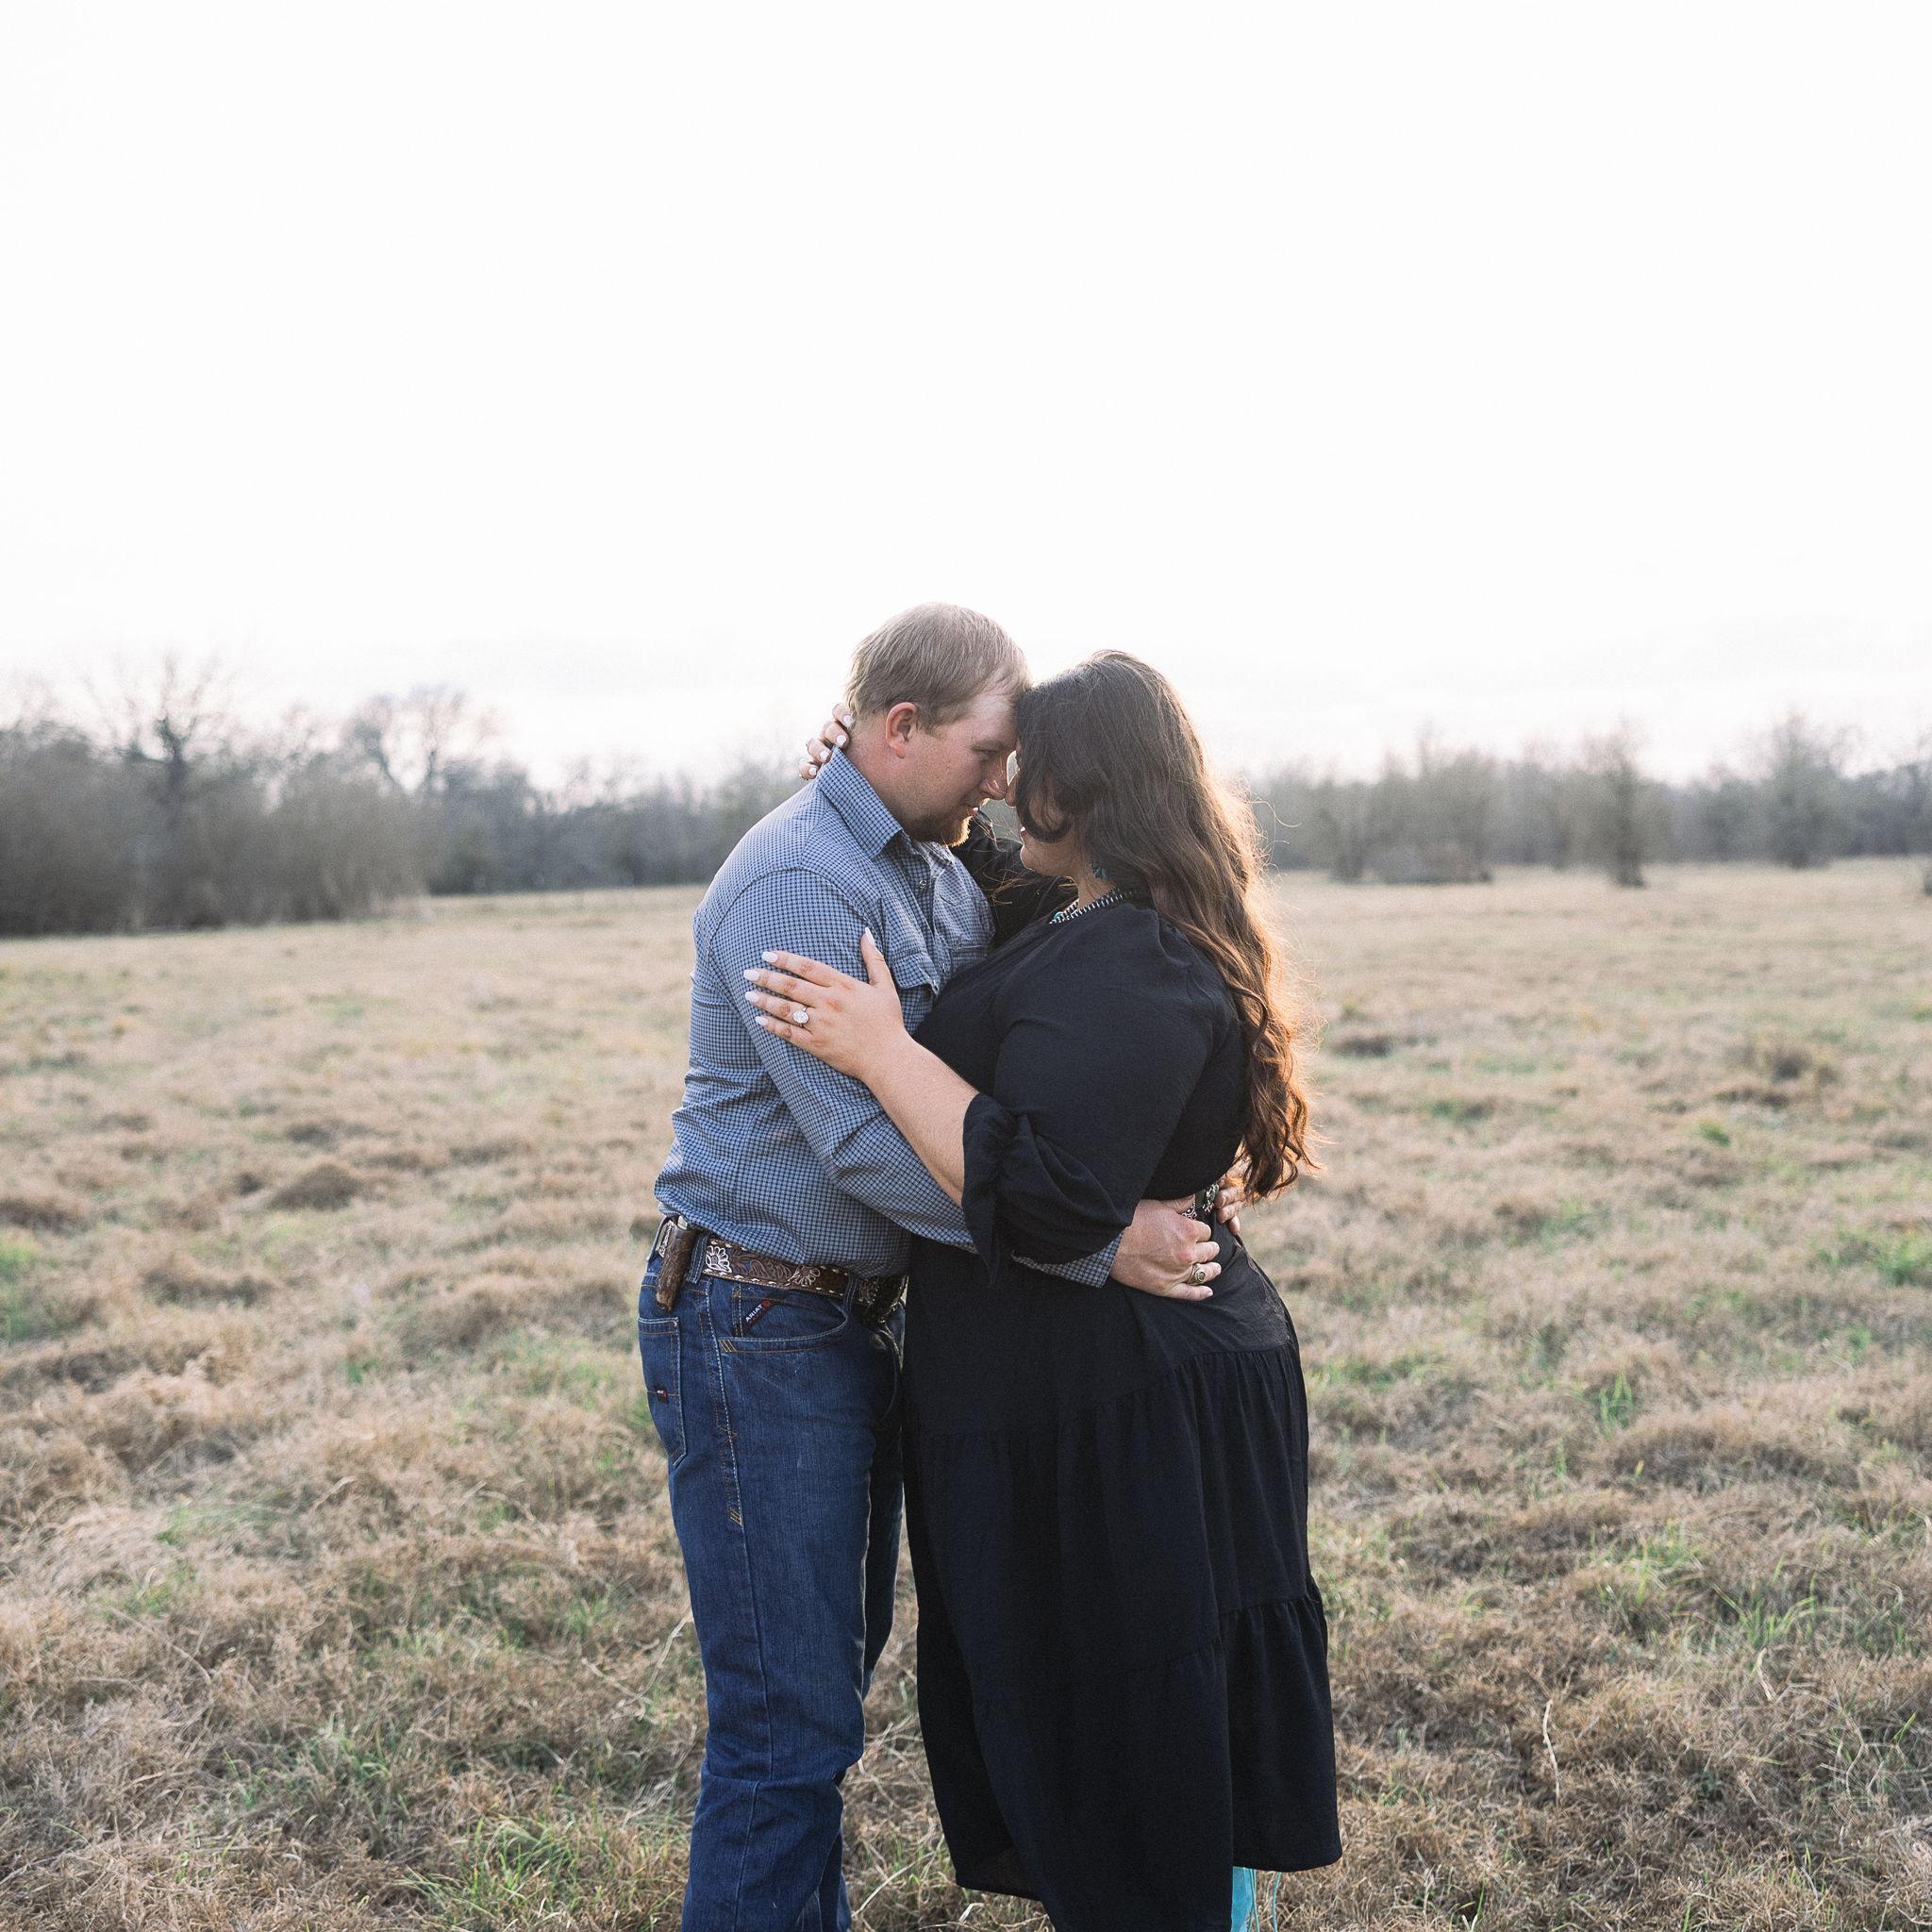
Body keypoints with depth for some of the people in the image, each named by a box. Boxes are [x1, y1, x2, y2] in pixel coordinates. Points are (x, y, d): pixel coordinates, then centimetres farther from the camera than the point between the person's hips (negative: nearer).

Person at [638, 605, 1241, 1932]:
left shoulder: (946, 868, 9)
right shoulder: (796, 882, -21)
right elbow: (863, 1139, -28)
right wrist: (1099, 1242, -28)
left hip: (861, 1313, 10)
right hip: (758, 1333, -10)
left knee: (837, 1665, 21)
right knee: (788, 1718, -2)